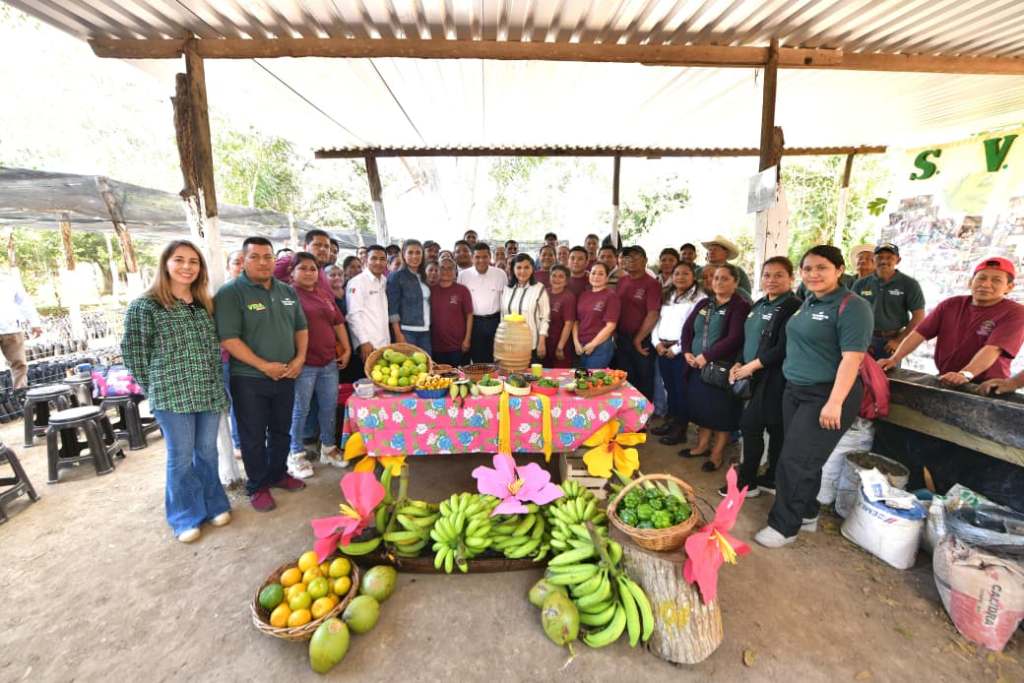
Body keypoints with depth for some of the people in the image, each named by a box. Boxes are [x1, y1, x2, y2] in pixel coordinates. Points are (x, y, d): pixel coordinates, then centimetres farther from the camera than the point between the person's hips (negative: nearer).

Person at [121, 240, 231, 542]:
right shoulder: (144, 306, -5)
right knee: (181, 457, 7)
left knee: (208, 452, 14)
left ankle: (214, 505, 30)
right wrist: (154, 387, -1)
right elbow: (133, 352, -3)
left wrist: (215, 381, 9)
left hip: (210, 392, 4)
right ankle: (186, 517, 23)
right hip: (171, 395, -4)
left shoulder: (204, 304, 9)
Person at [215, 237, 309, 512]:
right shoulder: (230, 293, -10)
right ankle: (257, 487, 25)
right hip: (249, 379, -5)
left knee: (281, 430, 17)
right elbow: (228, 338, -18)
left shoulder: (288, 291, 8)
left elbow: (301, 327, 13)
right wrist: (264, 366, -20)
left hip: (286, 376, 5)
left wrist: (300, 358, -2)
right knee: (253, 436, 8)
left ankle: (278, 474, 36)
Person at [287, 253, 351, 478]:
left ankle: (328, 448, 30)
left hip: (329, 362, 6)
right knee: (300, 411, 5)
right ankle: (296, 455, 21)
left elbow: (338, 323, 18)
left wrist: (346, 349, 13)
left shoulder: (325, 296, 13)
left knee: (329, 407, 14)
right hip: (303, 364, -6)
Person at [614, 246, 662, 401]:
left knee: (644, 380, 8)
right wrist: (614, 333, 4)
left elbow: (653, 315, -16)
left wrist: (638, 339, -13)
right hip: (621, 339, 5)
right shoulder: (621, 281, 8)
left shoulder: (652, 284, -9)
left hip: (642, 341, -5)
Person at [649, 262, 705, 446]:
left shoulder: (699, 298, -7)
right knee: (669, 387, 15)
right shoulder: (667, 297, 17)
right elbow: (658, 320, 16)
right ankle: (670, 422, 27)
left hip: (681, 351, -6)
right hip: (662, 349, 7)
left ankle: (680, 430, 12)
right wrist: (657, 342, 0)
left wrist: (677, 348, -15)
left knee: (682, 390, 1)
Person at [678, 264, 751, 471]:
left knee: (721, 412, 5)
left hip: (722, 369, -6)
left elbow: (734, 339, -18)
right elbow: (687, 329, 10)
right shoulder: (704, 304, 13)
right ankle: (702, 445, 31)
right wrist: (687, 352, -6)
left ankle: (717, 453, 20)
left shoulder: (741, 306, -7)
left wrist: (706, 356, -19)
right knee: (701, 407, 15)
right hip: (697, 367, 6)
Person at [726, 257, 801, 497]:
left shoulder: (793, 307, -12)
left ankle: (747, 481, 8)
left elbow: (783, 349, -20)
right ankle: (771, 479, 25)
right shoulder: (759, 305, 14)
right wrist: (740, 364, 4)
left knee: (750, 425, -6)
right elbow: (749, 340, 18)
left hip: (774, 378, -8)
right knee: (774, 428, 15)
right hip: (758, 377, 8)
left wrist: (751, 366, -15)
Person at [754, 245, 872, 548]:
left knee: (796, 461, -4)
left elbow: (852, 357, -20)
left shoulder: (851, 306, -14)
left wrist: (835, 402, -25)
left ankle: (784, 526, 10)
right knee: (803, 459, 16)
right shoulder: (809, 302, 11)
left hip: (826, 396, -8)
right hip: (795, 391, 8)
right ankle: (807, 515, 32)